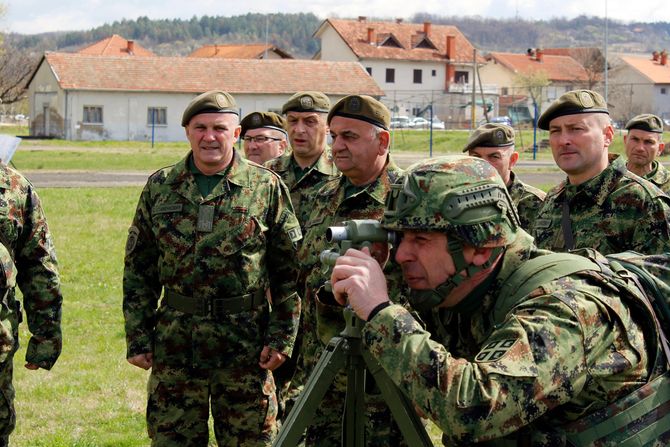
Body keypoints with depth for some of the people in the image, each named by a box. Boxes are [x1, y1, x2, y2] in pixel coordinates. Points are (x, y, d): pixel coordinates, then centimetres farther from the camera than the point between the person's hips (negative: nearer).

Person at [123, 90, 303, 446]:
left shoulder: (267, 187, 0)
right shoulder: (160, 187, 7)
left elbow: (289, 271, 1)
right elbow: (138, 269, 9)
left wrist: (281, 337, -5)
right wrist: (137, 337, 3)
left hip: (246, 345, -2)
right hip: (174, 346, 2)